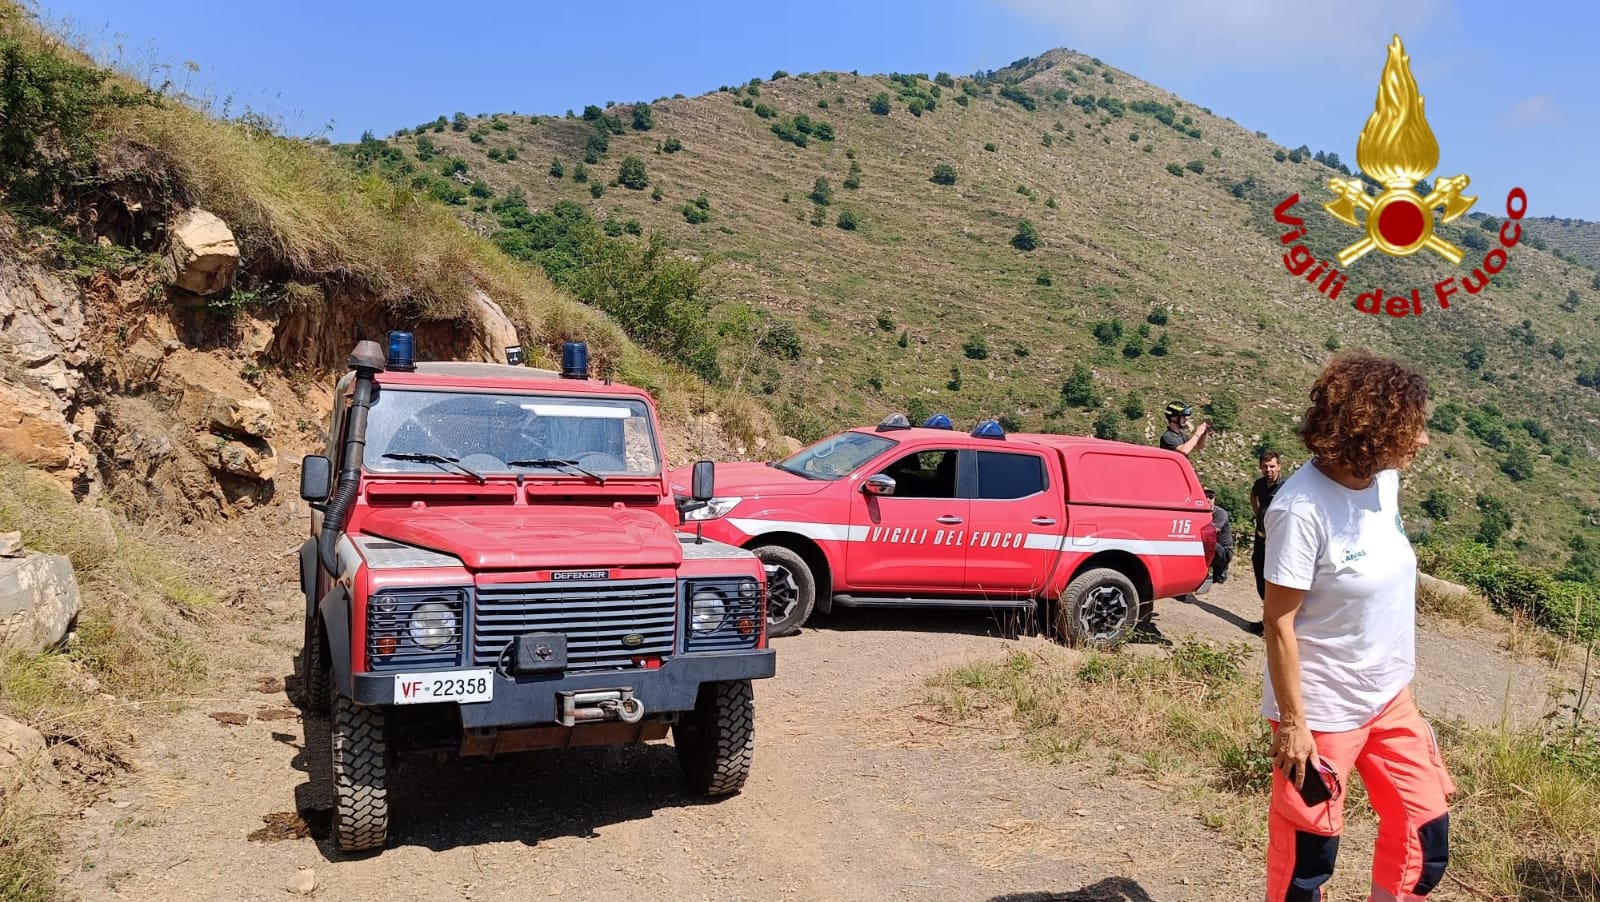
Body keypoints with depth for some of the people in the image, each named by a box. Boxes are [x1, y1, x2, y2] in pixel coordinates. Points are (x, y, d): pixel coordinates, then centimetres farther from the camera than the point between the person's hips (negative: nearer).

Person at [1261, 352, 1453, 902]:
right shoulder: (1302, 508, -26)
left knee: (1426, 830, 16)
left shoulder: (1384, 480, -3)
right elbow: (1279, 622, -21)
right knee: (1309, 851, 9)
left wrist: (1400, 681, 17)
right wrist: (1292, 723, -18)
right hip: (1323, 710, -7)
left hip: (1390, 697, 7)